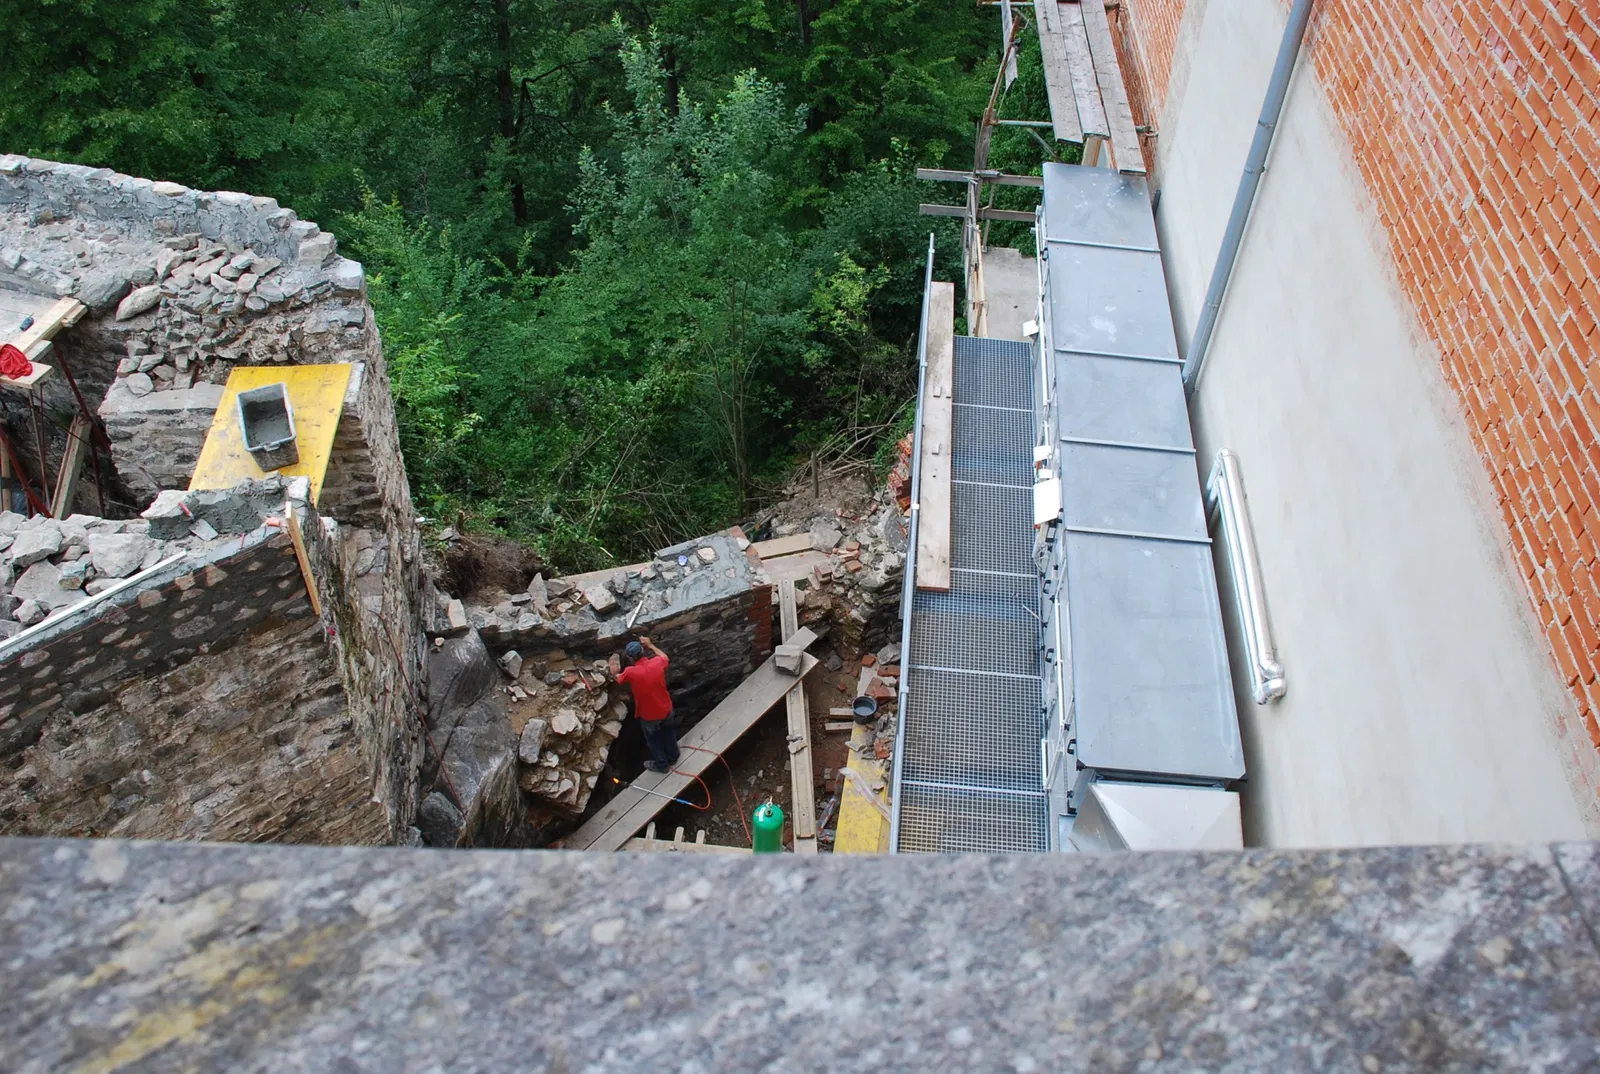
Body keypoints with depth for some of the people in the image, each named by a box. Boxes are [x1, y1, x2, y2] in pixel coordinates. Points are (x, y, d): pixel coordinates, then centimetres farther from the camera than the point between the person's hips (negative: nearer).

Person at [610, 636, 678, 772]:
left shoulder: (630, 672, -31)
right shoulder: (657, 662, -21)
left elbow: (617, 678, -7)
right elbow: (665, 657, 6)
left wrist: (614, 670, 14)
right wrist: (650, 645, 14)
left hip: (649, 715, -3)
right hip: (666, 709, 4)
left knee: (653, 739, 24)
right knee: (668, 733, 31)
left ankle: (661, 764, 43)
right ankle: (673, 756, 52)